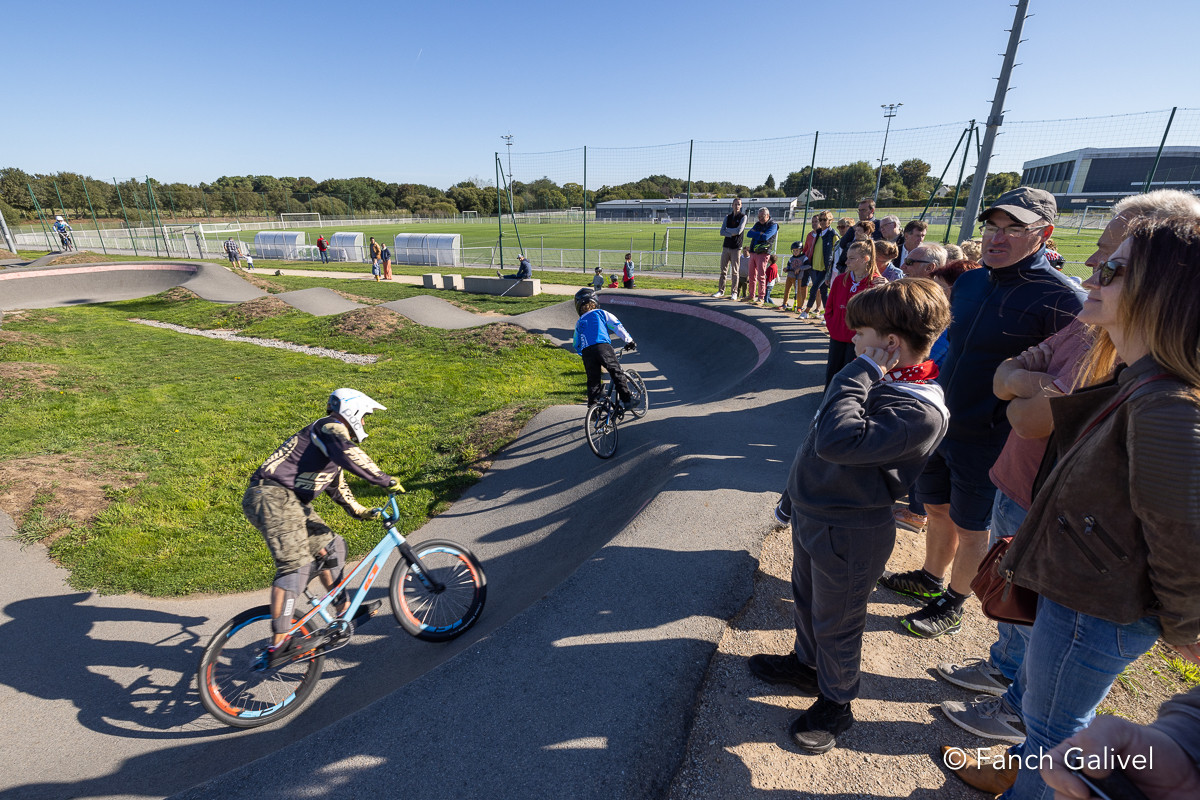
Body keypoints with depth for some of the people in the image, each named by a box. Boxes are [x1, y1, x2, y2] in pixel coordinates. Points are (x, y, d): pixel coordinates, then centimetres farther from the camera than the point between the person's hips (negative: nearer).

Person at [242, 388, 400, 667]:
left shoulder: (333, 442, 24)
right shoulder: (330, 427, -9)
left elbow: (337, 487, 28)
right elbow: (350, 455, -31)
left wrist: (361, 511, 17)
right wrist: (386, 480, -26)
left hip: (291, 502, 11)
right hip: (272, 497, -11)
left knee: (330, 547, 12)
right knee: (296, 564, -20)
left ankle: (345, 612, 22)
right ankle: (279, 644, -20)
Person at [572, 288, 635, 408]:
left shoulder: (579, 323, 27)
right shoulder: (602, 313, 20)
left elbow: (576, 345, 29)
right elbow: (617, 326, 10)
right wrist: (629, 340, 12)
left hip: (586, 352, 3)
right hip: (603, 347, -3)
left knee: (593, 380, 9)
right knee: (618, 373, 6)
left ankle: (593, 405, 8)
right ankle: (627, 399, 2)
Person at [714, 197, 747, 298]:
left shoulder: (743, 217, 1)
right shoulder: (727, 217, 13)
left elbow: (739, 231, -13)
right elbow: (722, 232, 3)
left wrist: (727, 229, -2)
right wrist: (731, 234, -12)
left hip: (736, 247, -4)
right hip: (726, 246, 4)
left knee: (735, 271, -2)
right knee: (723, 270, 5)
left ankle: (734, 292, 4)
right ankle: (721, 291, 12)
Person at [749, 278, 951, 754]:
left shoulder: (919, 411, -28)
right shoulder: (883, 380, 1)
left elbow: (836, 440, -41)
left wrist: (861, 371, -33)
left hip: (847, 534, -9)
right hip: (811, 513, 9)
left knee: (836, 623, 14)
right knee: (806, 599, 28)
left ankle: (835, 702, 39)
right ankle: (807, 663, 52)